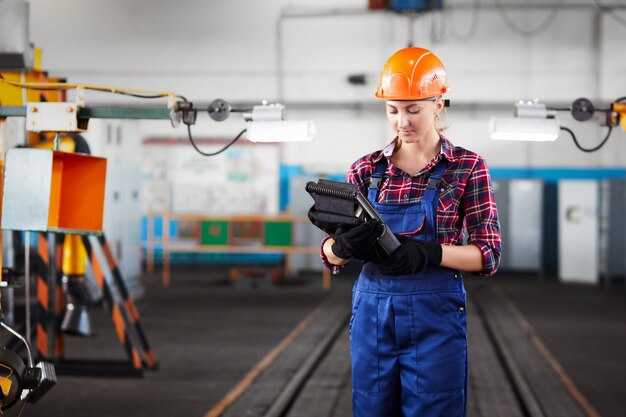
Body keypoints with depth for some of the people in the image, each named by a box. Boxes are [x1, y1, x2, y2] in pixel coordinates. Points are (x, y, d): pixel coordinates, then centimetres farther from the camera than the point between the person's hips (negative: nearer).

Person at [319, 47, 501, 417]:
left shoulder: (467, 167, -1)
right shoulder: (367, 170, 6)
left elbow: (489, 255, -6)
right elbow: (330, 254, 5)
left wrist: (428, 252, -23)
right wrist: (343, 246, -20)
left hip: (435, 316, -3)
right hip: (372, 313, 3)